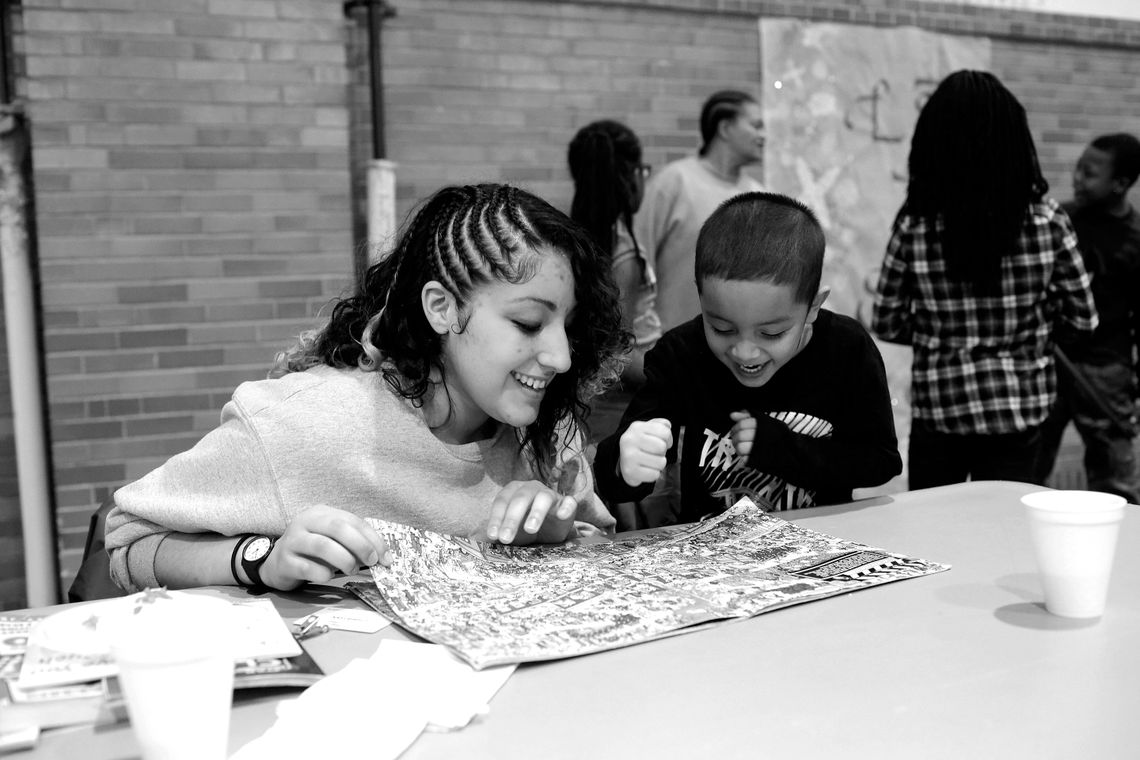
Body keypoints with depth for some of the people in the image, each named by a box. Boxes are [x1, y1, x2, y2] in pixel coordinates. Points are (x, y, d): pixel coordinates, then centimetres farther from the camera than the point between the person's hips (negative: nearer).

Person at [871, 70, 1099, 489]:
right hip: (1020, 407, 1)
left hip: (938, 408, -1)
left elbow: (886, 324, -2)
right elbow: (1082, 318, -1)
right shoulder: (1046, 220, -9)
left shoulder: (914, 225, -11)